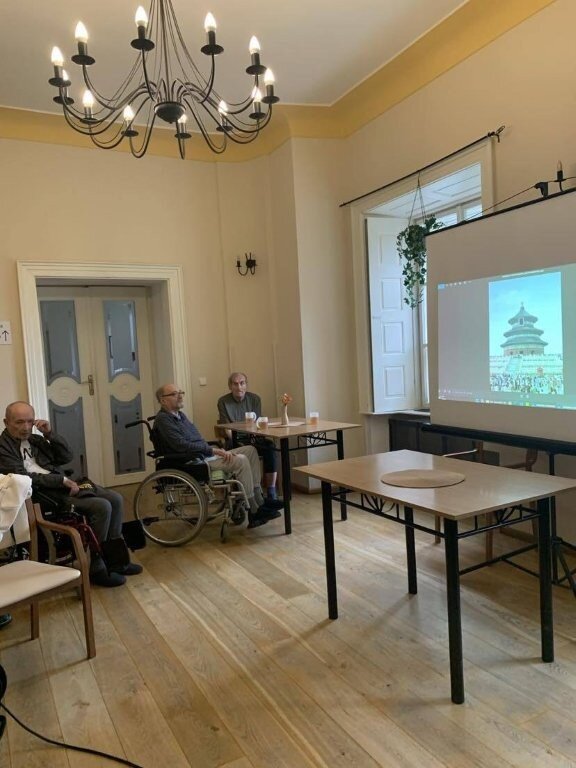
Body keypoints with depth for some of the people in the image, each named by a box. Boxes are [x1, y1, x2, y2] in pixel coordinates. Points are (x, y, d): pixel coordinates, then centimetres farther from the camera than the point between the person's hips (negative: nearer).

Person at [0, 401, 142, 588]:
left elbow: (67, 457, 14)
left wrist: (50, 434, 1)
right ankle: (97, 568, -11)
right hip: (43, 494, -8)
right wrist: (62, 480, -16)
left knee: (115, 499, -6)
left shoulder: (34, 439, 18)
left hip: (61, 484, 8)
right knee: (102, 507, -24)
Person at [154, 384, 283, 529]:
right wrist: (212, 450, -21)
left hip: (206, 455, 10)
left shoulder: (180, 414, 20)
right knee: (240, 460, -25)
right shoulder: (163, 419, -10)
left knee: (250, 450, 2)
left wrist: (215, 449, 6)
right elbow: (182, 445, -22)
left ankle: (259, 500, -1)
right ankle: (254, 512, -17)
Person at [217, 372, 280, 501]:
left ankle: (271, 491, -23)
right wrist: (237, 444, -19)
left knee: (270, 447, -27)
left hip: (253, 438, 2)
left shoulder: (255, 399, 8)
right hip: (235, 440, -2)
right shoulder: (223, 402, 1)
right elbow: (227, 429, -4)